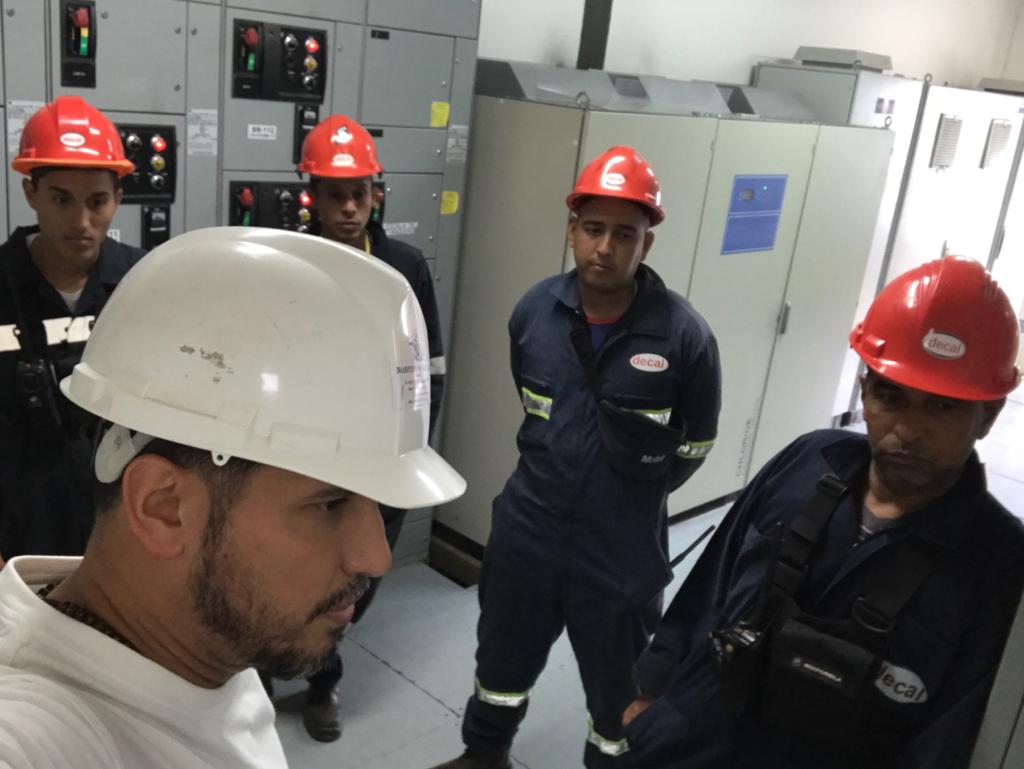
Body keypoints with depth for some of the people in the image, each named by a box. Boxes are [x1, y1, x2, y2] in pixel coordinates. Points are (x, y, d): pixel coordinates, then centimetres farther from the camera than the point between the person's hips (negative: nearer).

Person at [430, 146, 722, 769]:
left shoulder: (685, 335, -18)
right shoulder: (534, 310, -7)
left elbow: (697, 444, -4)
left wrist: (635, 495, 3)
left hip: (623, 548, -3)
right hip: (527, 529, 4)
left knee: (621, 693, 17)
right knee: (504, 660, 25)